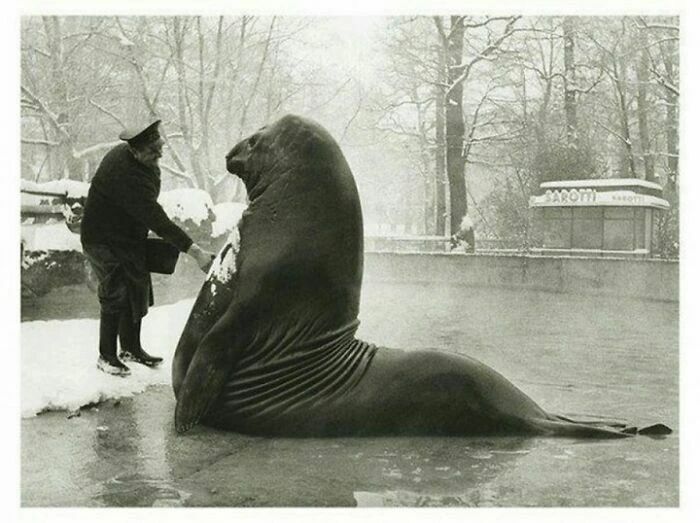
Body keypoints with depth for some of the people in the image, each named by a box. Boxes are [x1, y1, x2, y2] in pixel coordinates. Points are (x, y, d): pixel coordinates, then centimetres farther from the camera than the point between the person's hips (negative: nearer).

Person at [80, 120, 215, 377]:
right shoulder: (126, 175, -34)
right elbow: (157, 220, -37)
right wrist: (196, 252, -39)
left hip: (130, 238, 9)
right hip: (105, 241, -9)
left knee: (138, 293, 12)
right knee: (115, 297, -6)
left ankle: (131, 348, 27)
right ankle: (106, 356, 10)